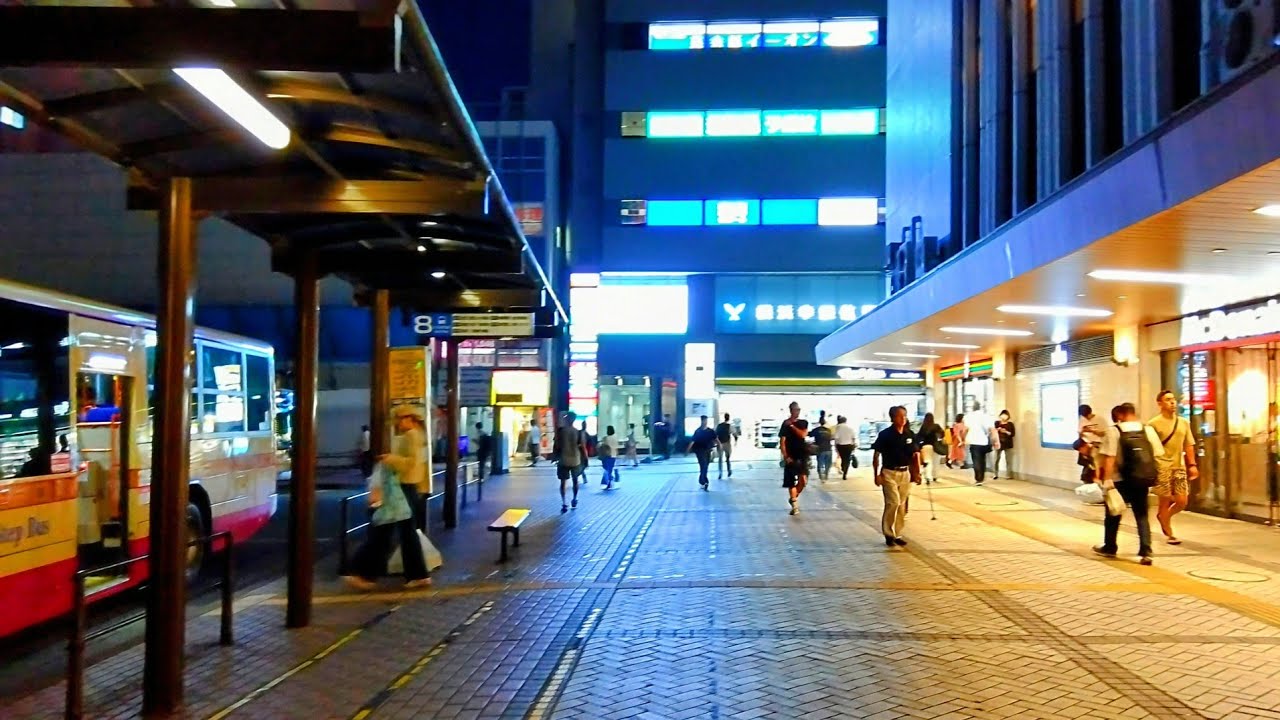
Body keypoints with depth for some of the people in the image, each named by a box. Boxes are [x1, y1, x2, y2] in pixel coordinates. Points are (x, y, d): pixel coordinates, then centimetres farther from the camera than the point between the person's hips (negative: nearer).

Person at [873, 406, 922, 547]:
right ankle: (888, 534, 2)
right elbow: (876, 456, -5)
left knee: (902, 505, 9)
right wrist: (877, 474, -10)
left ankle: (897, 534, 20)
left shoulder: (910, 434, 5)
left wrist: (917, 473, 4)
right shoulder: (885, 434, -8)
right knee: (893, 503, -13)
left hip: (905, 473, 5)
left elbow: (915, 455, 11)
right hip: (889, 473, -5)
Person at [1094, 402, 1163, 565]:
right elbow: (1157, 455, 2)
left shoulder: (1113, 431, -10)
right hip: (1143, 480, 3)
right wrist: (1153, 478, 13)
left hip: (1120, 480, -3)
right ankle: (1146, 552, -1)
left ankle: (1109, 548, 29)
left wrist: (1107, 479, -15)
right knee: (1142, 515, 11)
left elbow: (1109, 458, -16)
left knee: (1113, 515, 16)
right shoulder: (1148, 430, 2)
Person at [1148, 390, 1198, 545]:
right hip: (1162, 467, -5)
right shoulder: (1153, 424, -7)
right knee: (1164, 501, 1)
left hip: (1179, 467, 5)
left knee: (1182, 502, 0)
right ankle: (1169, 534, 14)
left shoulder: (1184, 423, 9)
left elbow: (1189, 445, 12)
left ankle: (1163, 516, 30)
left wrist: (1192, 464, 4)